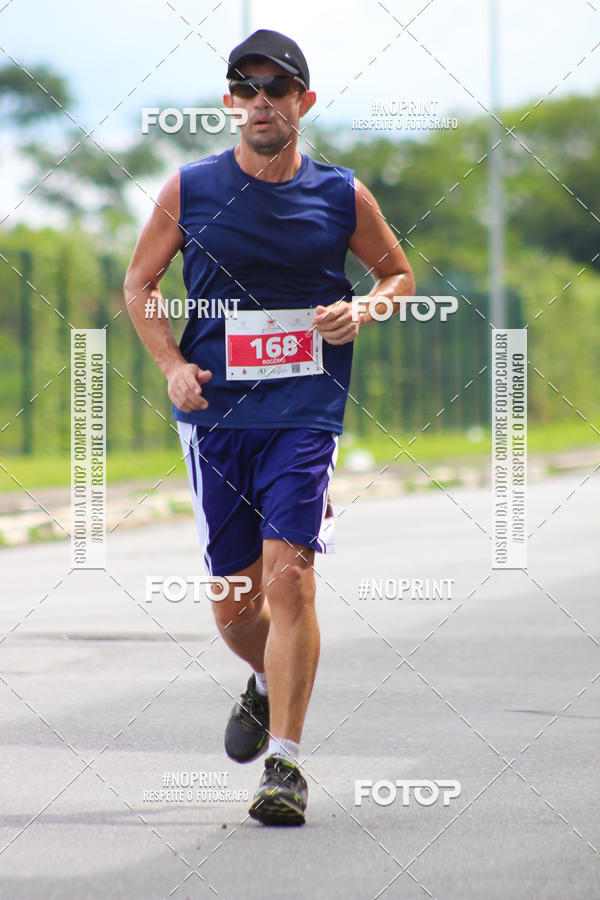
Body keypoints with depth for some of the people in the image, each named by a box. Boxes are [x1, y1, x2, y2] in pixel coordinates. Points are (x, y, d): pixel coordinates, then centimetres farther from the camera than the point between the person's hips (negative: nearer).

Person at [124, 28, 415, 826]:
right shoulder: (190, 190, 2)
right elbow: (139, 286, 12)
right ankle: (268, 685, 41)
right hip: (215, 414, 2)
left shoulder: (342, 195, 2)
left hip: (305, 412, -1)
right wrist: (172, 364, -3)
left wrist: (361, 312, -6)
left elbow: (400, 275, 16)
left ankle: (285, 763, -13)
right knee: (234, 602, 7)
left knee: (288, 574, -16)